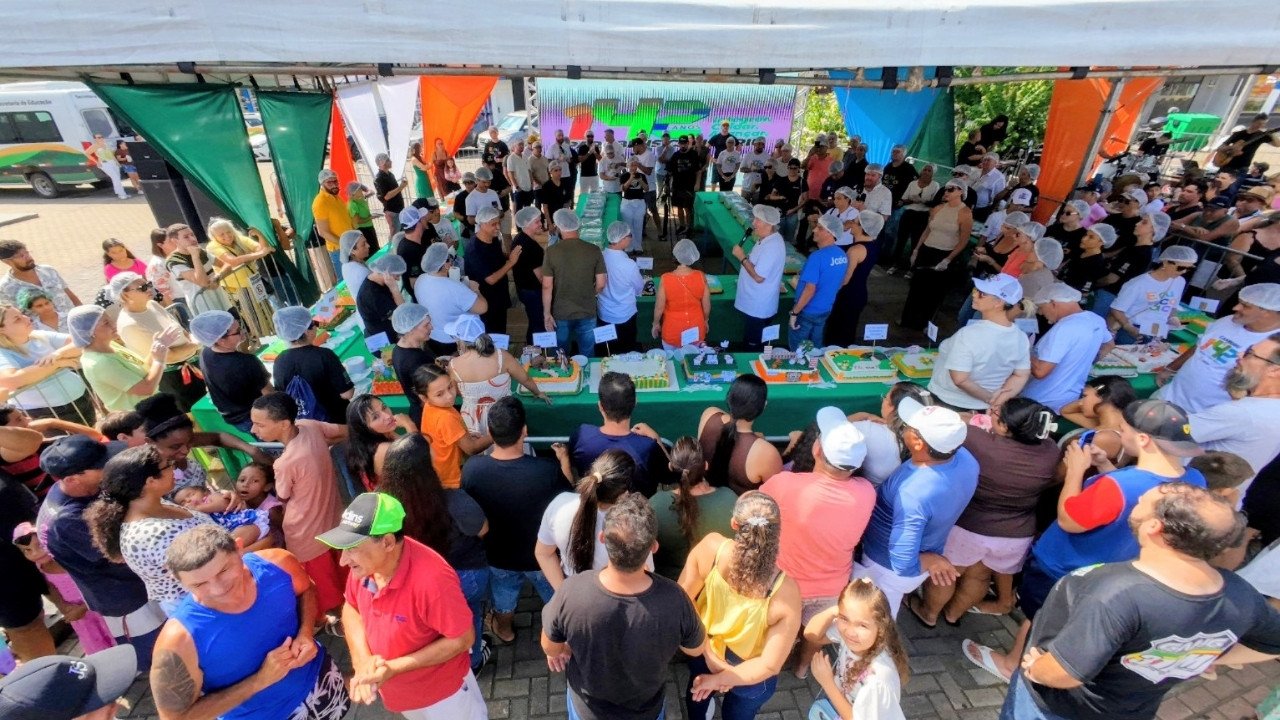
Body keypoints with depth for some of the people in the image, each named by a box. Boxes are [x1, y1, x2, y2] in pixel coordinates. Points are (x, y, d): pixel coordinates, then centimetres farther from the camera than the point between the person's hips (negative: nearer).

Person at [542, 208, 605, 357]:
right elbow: (601, 285, -6)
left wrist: (546, 313, -2)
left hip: (561, 314, 0)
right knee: (587, 355, 17)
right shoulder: (594, 250, -9)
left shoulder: (552, 251, -12)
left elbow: (547, 286, -11)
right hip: (587, 312, 1)